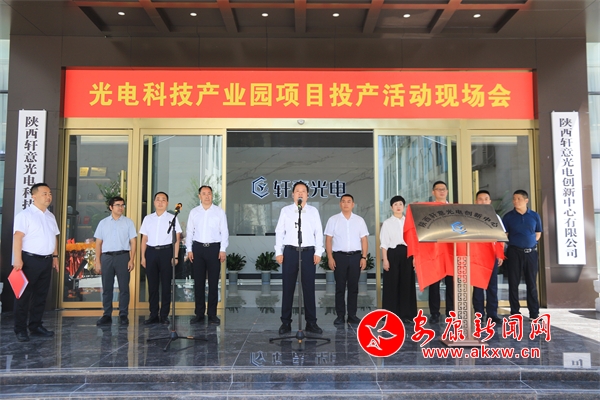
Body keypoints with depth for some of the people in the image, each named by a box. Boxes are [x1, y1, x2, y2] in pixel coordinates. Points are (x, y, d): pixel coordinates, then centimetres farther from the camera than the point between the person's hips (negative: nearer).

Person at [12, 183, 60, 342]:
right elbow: (18, 237, -16)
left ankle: (36, 326, 22)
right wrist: (18, 259, -23)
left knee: (41, 295, 12)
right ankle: (20, 329, 9)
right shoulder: (25, 215, -9)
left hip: (46, 260, 7)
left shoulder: (51, 216, 14)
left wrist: (55, 256, 15)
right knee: (24, 295, 1)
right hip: (29, 259, -7)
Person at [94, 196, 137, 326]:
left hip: (123, 256, -2)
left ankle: (123, 315, 8)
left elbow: (133, 242, 2)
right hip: (106, 257, 2)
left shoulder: (128, 222, 5)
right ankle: (107, 315, 14)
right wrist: (97, 262, 4)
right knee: (106, 288, 6)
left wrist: (132, 260, -7)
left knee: (124, 287, 0)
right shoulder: (103, 223, 10)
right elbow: (98, 243, 10)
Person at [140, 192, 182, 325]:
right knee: (152, 284, 6)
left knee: (166, 284, 1)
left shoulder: (172, 218, 5)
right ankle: (153, 315, 14)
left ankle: (164, 315, 10)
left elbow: (177, 238, 2)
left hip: (166, 251, -2)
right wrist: (143, 256, 6)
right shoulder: (148, 219, 13)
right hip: (151, 252, 3)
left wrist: (175, 256, -6)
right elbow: (144, 239, 12)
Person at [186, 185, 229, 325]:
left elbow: (224, 231, 0)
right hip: (198, 248, 2)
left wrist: (223, 250, -7)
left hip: (214, 248, -2)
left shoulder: (219, 212, 2)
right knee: (198, 282, 6)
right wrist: (189, 249, 2)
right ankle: (199, 313, 16)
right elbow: (189, 231, 8)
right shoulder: (194, 212, 8)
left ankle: (212, 314, 11)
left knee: (213, 282, 3)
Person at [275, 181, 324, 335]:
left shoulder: (313, 211, 9)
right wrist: (278, 252, -1)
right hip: (290, 252, 0)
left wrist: (318, 252, -1)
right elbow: (279, 232, 6)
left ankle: (311, 322, 13)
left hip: (308, 252, 1)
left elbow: (319, 233, 7)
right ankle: (286, 322, 12)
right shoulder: (286, 210, 7)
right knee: (288, 288, 3)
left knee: (309, 288, 5)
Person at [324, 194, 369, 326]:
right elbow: (328, 240, 2)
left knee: (353, 287, 6)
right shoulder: (333, 220, 5)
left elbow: (364, 239, 7)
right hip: (339, 256, -1)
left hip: (355, 256, 2)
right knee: (340, 287, 2)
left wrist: (364, 257, -1)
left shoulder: (359, 220, 9)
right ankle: (340, 316, 9)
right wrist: (330, 257, -6)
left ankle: (352, 315, 14)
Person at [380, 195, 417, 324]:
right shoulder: (387, 223, 4)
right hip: (393, 253, -2)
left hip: (407, 253, 2)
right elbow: (384, 243, 0)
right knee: (392, 284, 0)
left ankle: (406, 314, 11)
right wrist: (385, 259, -7)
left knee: (407, 283, 3)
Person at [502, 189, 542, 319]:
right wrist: (501, 253, -6)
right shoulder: (508, 216, 0)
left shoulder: (535, 216, 5)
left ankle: (534, 313, 13)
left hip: (531, 252, 1)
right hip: (514, 252, -1)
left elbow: (538, 233, 14)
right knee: (513, 283, 1)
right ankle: (514, 313, 8)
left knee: (532, 283, 6)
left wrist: (530, 243, 4)